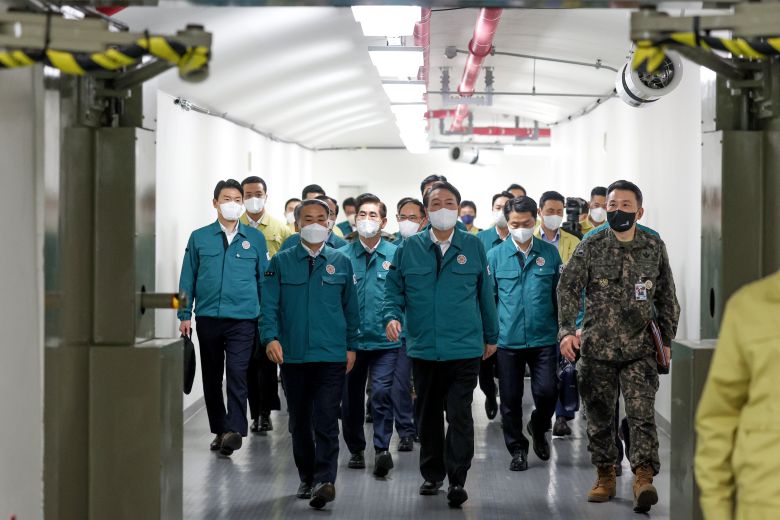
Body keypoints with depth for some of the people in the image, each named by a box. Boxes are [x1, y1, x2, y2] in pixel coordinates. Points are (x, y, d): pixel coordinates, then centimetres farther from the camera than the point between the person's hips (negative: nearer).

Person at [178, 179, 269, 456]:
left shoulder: (255, 238, 6)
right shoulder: (199, 238, 6)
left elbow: (264, 279, 10)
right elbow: (188, 279, 8)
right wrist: (185, 315, 2)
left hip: (243, 319, -2)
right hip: (208, 318, 2)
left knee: (237, 374, -15)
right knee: (212, 378, 10)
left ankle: (234, 430, -19)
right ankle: (219, 430, 21)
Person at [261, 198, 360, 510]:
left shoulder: (341, 263, 7)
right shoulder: (281, 262, 5)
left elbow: (351, 308, 11)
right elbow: (269, 305, 0)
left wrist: (351, 346, 7)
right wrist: (271, 337, -14)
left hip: (331, 356, -1)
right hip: (292, 355, 1)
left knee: (326, 420, -11)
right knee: (299, 422, 11)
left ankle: (325, 480, -17)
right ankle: (306, 478, 23)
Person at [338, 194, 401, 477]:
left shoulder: (396, 255, 0)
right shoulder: (342, 256, 2)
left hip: (384, 339, -2)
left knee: (381, 393, -15)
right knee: (351, 396, 11)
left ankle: (382, 448, -9)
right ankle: (356, 449, 27)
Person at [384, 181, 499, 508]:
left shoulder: (473, 247, 3)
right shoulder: (409, 248, 4)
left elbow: (485, 294, 9)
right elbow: (394, 288, 7)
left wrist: (491, 336, 12)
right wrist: (392, 315, -13)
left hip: (464, 348, -2)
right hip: (423, 347, 2)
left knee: (459, 415, -7)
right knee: (428, 414, 13)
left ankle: (457, 480, -4)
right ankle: (432, 475, 26)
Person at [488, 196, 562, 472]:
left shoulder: (550, 253, 2)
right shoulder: (495, 255, 0)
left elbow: (560, 295, 7)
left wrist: (564, 331, 4)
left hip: (543, 337, 0)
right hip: (507, 339, 0)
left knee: (547, 392, -7)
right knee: (511, 398, 7)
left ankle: (539, 428, 24)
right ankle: (517, 449, 23)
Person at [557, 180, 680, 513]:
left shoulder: (654, 248, 5)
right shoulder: (589, 248, 0)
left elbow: (666, 297, 13)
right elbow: (568, 288, -7)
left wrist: (668, 339, 12)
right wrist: (567, 330, -21)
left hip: (639, 348, 0)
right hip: (597, 348, 1)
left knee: (642, 414, -13)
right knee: (600, 417, 8)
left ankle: (644, 477, -18)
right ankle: (605, 476, 21)